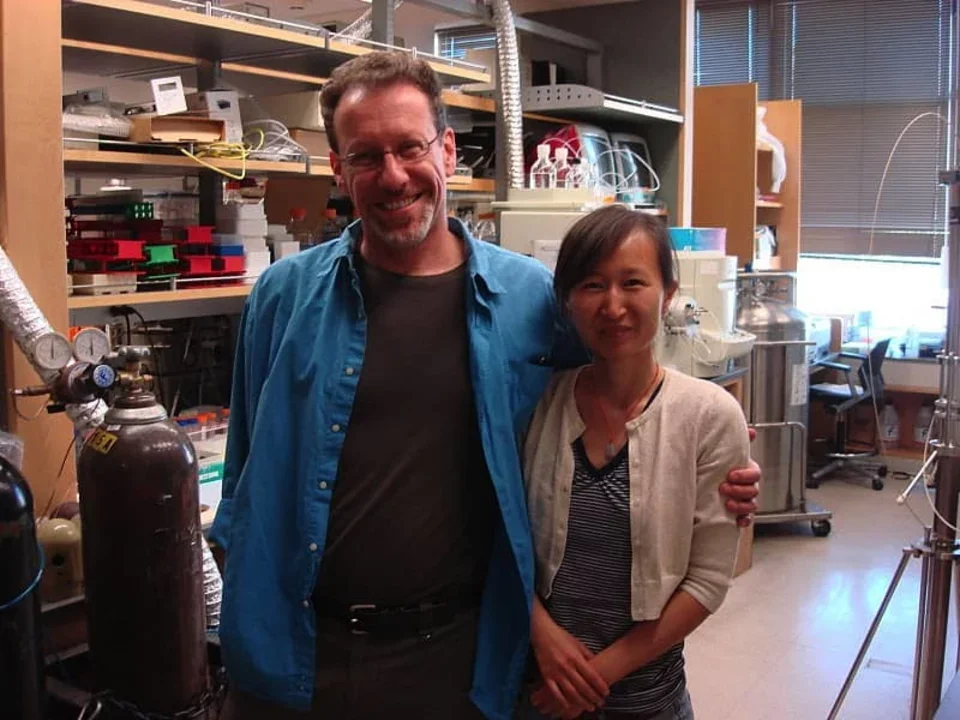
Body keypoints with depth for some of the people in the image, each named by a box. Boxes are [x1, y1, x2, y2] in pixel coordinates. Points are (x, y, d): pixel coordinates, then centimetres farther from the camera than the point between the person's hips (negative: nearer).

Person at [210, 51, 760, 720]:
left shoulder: (530, 297, -5)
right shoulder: (285, 295, -3)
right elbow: (251, 466, 5)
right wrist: (248, 602, 5)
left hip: (456, 654, 0)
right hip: (292, 650, 1)